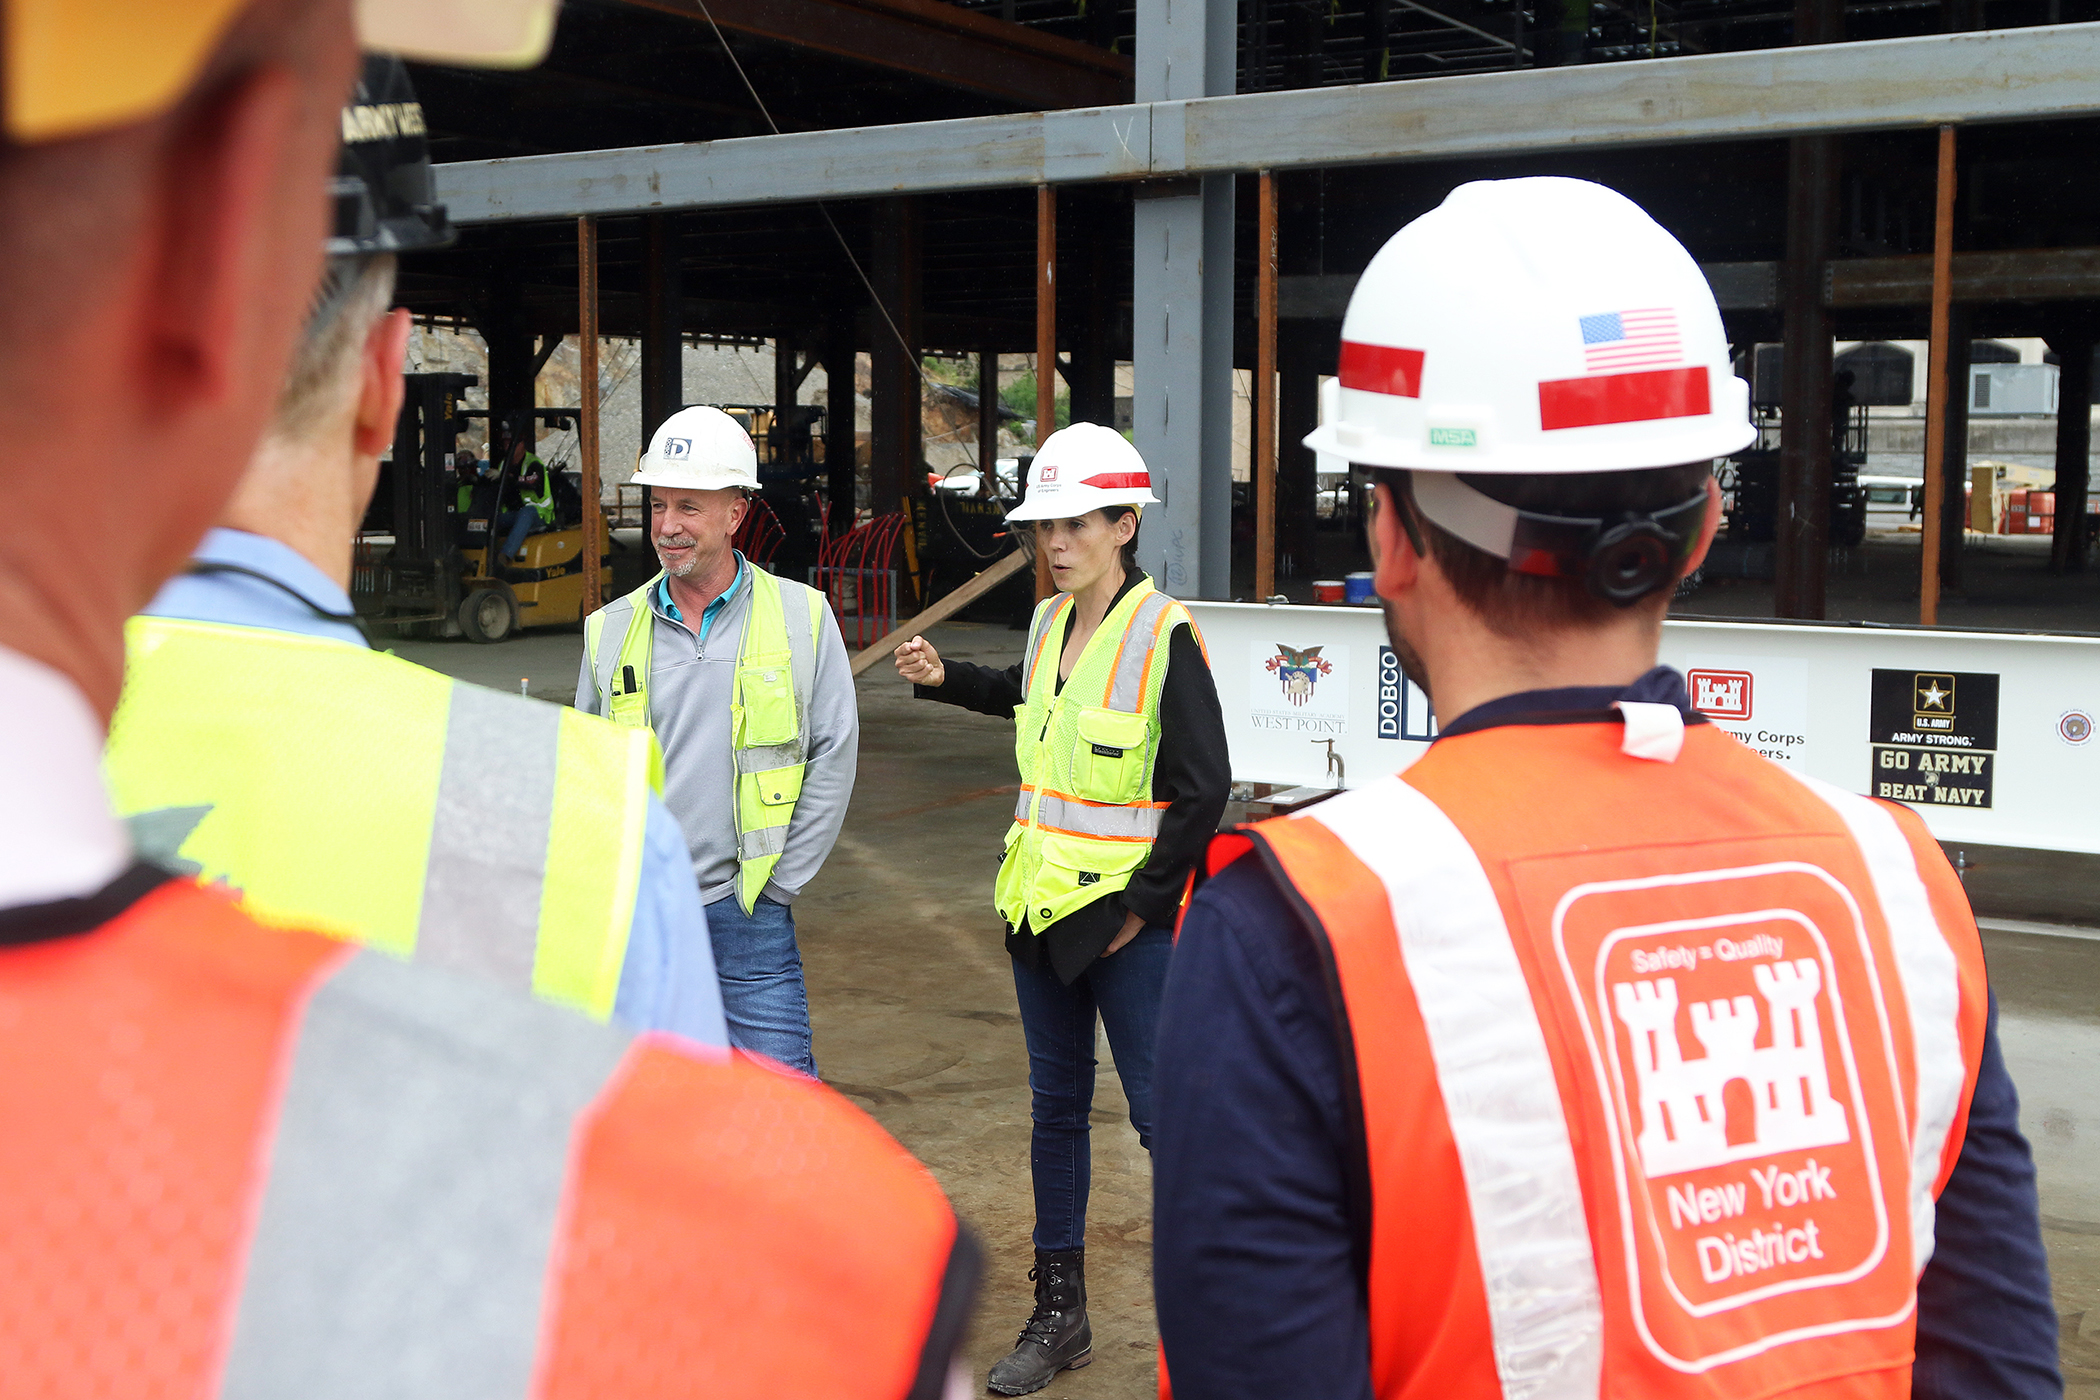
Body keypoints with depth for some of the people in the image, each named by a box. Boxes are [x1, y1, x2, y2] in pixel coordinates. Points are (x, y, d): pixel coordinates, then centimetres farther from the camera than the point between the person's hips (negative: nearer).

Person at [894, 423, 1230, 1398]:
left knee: (1162, 1112, -2)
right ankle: (1059, 1315, 27)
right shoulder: (1050, 622, 7)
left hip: (1128, 915, -7)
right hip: (1040, 903, 7)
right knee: (1056, 1106, 14)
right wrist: (945, 679, 21)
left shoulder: (1164, 634, -14)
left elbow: (1203, 787, -15)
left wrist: (1143, 904, -14)